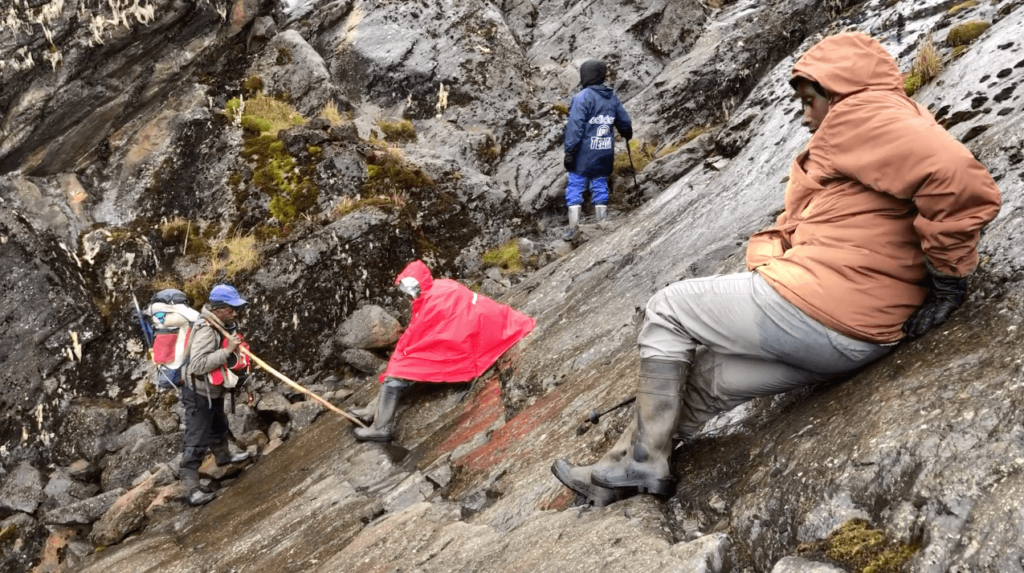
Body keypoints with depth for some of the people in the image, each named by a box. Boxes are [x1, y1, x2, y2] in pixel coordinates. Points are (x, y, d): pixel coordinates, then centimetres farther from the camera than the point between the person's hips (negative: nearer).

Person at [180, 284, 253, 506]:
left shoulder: (224, 325, 1)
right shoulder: (206, 330, -29)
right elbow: (197, 365, -37)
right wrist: (227, 351, -34)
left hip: (213, 391, 10)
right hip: (199, 394, -10)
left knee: (219, 427, 31)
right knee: (196, 441, -5)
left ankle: (223, 456, 56)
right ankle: (191, 489, -1)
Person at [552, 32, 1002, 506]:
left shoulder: (861, 112, -9)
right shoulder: (895, 129, 23)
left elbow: (962, 183, -24)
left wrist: (949, 276, -12)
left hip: (811, 307, -10)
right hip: (859, 338, 10)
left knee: (667, 311, 9)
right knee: (704, 379, 21)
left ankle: (643, 462, 12)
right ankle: (617, 475, 30)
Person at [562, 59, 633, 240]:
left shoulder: (582, 98, -12)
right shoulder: (612, 97, 8)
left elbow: (575, 127, -17)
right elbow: (624, 122, 18)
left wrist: (569, 152, -15)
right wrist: (627, 136, 39)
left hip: (584, 153, -6)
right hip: (605, 154, 6)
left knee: (575, 188, 1)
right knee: (600, 188, 13)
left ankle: (573, 229, -3)